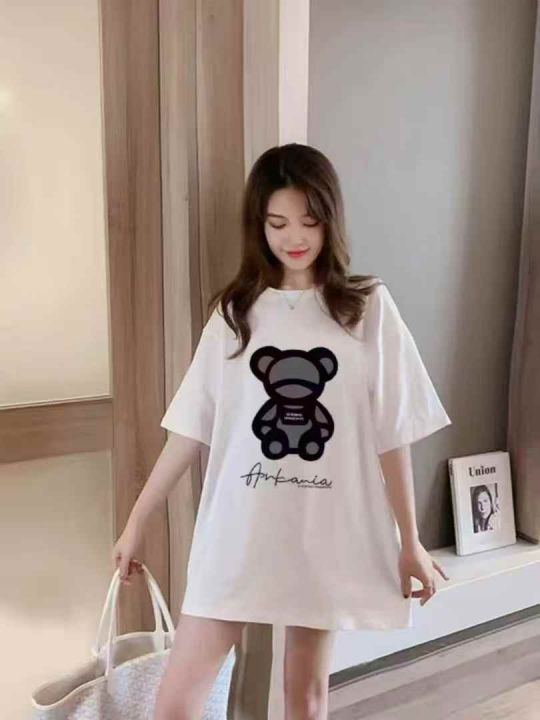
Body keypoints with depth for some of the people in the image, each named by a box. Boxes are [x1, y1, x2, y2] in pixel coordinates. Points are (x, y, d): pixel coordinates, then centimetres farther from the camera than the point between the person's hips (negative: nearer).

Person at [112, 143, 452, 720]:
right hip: (237, 531, 1)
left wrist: (410, 542, 1)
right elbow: (191, 428, 2)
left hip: (329, 531, 0)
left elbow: (391, 436, -2)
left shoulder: (369, 307, -3)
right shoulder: (234, 312, 1)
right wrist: (136, 520, 3)